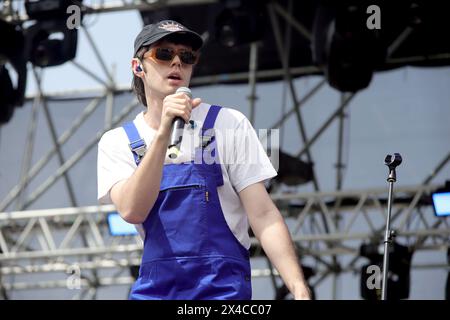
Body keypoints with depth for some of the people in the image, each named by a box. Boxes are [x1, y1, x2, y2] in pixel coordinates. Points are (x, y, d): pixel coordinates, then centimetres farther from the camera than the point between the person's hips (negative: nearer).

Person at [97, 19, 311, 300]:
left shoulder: (229, 124, 0)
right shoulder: (117, 142, 4)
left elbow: (263, 215, -4)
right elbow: (132, 211, -14)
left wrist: (299, 288, -16)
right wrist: (164, 134, -23)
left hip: (223, 288, -2)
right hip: (153, 288, 2)